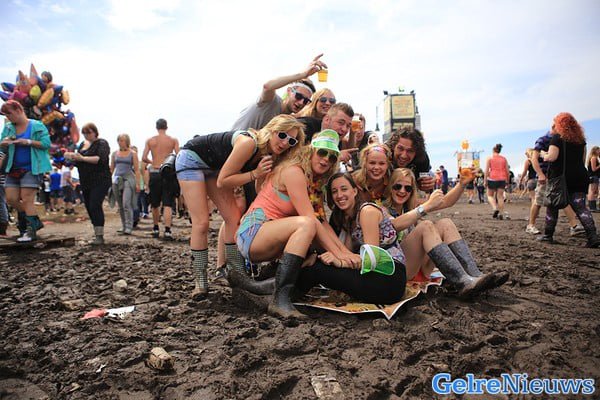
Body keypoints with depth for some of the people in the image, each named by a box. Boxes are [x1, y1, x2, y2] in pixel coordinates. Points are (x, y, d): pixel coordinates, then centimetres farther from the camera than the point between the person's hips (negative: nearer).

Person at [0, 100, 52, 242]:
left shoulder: (36, 126, -4)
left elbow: (46, 143, -11)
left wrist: (28, 142, -21)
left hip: (31, 168, -7)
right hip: (14, 169, 7)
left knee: (27, 200, -11)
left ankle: (31, 231, -4)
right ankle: (35, 222, 20)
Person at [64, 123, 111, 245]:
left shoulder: (102, 143, -3)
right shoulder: (82, 144, 18)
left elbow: (101, 159, -20)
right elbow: (78, 162, 20)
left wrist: (83, 158, -26)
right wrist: (72, 157, -1)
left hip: (100, 181, -8)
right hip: (85, 183, 8)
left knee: (95, 206, -16)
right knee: (89, 207, 8)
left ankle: (99, 236, -14)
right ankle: (97, 233, 17)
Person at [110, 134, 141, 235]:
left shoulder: (133, 154, 3)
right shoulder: (115, 153, 14)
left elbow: (137, 170, 0)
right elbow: (111, 168, 17)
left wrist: (137, 183, -8)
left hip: (128, 179, -4)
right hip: (117, 180, 4)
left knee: (126, 204, -15)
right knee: (120, 206, 7)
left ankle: (129, 227, -14)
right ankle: (123, 226, 16)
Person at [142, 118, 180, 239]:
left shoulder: (150, 140, 4)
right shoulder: (173, 140, 1)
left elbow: (144, 158, -2)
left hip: (154, 173, 2)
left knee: (155, 204, 15)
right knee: (168, 204, -3)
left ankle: (156, 229, 27)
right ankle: (167, 230, -14)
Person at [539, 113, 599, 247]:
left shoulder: (557, 137, -7)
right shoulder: (580, 138, 13)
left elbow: (552, 157, -16)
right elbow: (583, 159, 15)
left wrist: (544, 155, 4)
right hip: (579, 176, 5)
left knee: (552, 206, 7)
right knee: (580, 206, 2)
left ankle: (548, 235, 12)